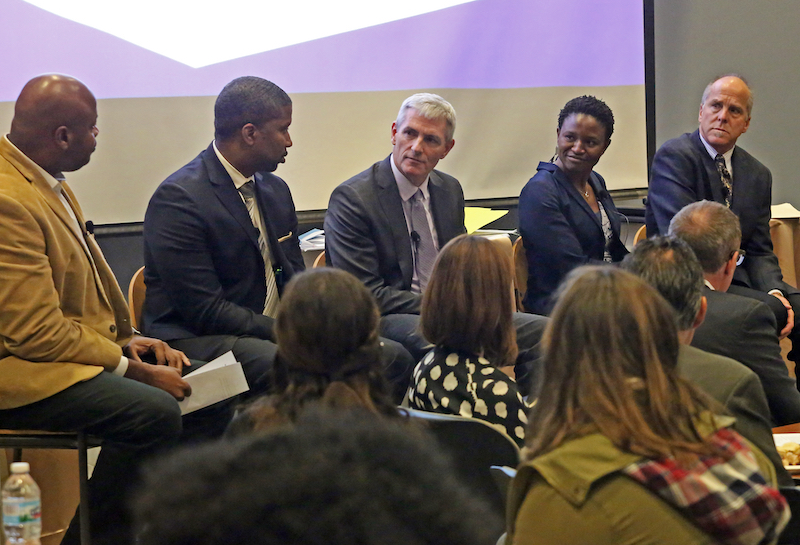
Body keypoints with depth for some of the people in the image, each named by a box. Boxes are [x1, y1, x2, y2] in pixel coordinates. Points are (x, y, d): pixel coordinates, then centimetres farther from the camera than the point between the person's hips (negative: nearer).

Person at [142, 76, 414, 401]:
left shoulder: (275, 190, 15)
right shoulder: (178, 198, -13)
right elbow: (205, 310, -17)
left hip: (274, 331, 8)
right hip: (199, 342, -8)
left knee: (394, 358, -11)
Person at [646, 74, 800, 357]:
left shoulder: (758, 175, 14)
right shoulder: (674, 156, -8)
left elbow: (759, 251, 11)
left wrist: (774, 291, -12)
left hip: (735, 278, 7)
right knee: (770, 311, -28)